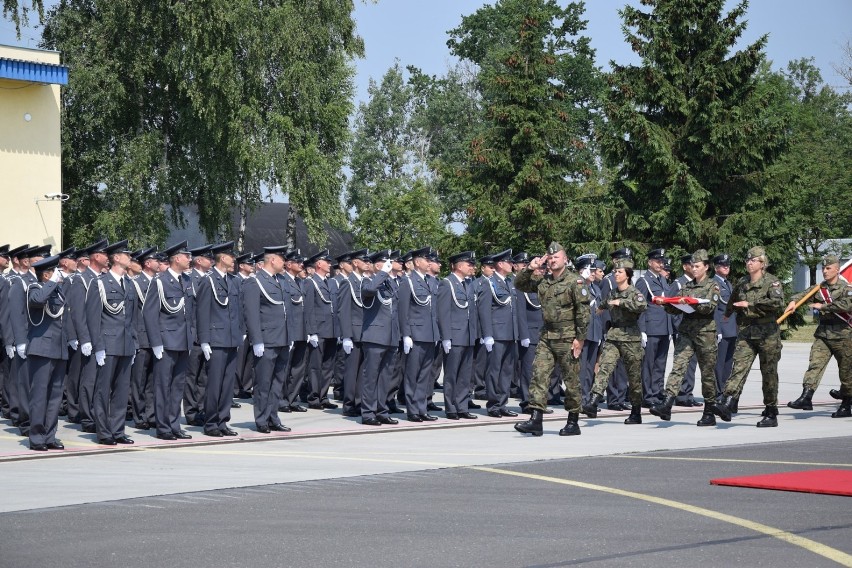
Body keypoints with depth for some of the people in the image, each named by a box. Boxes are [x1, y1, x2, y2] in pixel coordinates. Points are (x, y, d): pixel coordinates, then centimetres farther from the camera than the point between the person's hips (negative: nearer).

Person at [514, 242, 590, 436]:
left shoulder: (575, 281, -8)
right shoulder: (542, 281, 11)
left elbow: (583, 311, -11)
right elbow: (519, 285, 18)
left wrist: (580, 338, -15)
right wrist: (530, 269, 0)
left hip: (567, 338, -6)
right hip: (547, 336, 6)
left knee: (571, 379, 2)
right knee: (539, 374, -4)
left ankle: (573, 423, 10)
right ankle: (535, 420, -6)